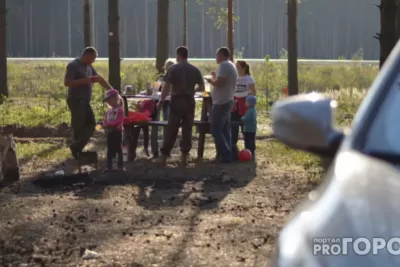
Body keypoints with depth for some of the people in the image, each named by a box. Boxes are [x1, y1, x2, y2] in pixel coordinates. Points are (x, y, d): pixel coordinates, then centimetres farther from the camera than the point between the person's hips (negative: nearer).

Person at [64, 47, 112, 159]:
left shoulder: (88, 66, 13)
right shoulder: (73, 65, -13)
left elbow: (100, 79, 17)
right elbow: (66, 82, -21)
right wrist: (85, 80, -23)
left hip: (85, 101, 9)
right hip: (76, 101, -9)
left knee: (91, 124, 5)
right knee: (78, 127, -5)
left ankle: (76, 147, 10)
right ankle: (76, 150, 5)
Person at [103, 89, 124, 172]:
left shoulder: (119, 110, -8)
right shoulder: (109, 111, 12)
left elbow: (119, 121, -18)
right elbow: (105, 123, 9)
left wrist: (109, 124, -19)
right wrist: (106, 126, -13)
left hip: (117, 132, -7)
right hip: (109, 132, 7)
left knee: (118, 149, 0)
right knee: (109, 150, 8)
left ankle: (120, 166, 6)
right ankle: (109, 167, 12)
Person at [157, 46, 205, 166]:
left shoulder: (173, 69, -6)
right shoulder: (195, 70, 4)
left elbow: (166, 87, -11)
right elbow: (202, 88, 6)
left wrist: (161, 101, -5)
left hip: (177, 101, -2)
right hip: (190, 102, 3)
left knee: (171, 130, 2)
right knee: (187, 129, 7)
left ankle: (164, 156, 3)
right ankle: (184, 156, 5)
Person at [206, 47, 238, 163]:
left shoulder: (224, 65, -15)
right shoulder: (232, 66, 16)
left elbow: (219, 83, -23)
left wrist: (210, 80, -6)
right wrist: (215, 79, 16)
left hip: (221, 102, -10)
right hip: (228, 100, 10)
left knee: (215, 129, -6)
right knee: (225, 130, 11)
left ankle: (225, 155, -11)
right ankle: (227, 154, 10)